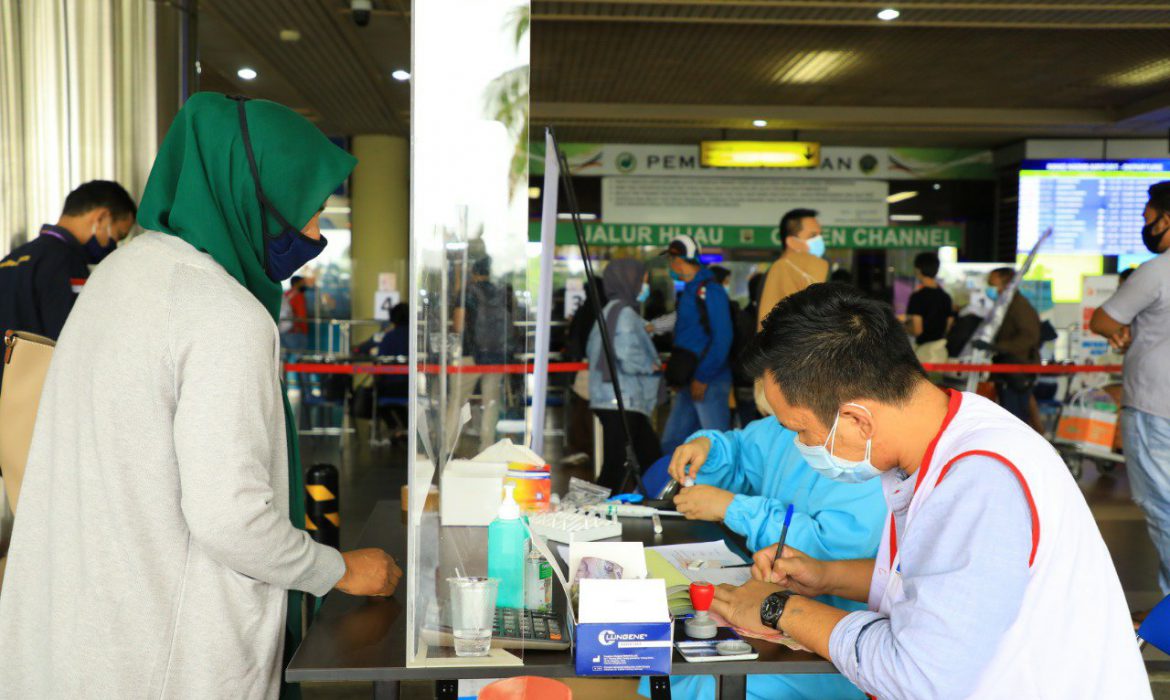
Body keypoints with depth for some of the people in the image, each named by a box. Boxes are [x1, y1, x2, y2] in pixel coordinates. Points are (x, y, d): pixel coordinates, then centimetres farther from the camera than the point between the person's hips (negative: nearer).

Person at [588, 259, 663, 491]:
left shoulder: (609, 311, 18)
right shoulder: (624, 312, -12)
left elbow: (592, 350, 23)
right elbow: (628, 359, -22)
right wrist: (653, 367, -3)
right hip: (622, 403, -10)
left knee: (651, 460, 12)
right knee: (617, 466, -7)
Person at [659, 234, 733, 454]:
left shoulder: (710, 291, -12)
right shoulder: (688, 291, 16)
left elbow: (722, 338, -18)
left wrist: (702, 377, -18)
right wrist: (675, 376, 13)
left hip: (709, 381, -9)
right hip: (688, 382, 9)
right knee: (671, 442, 12)